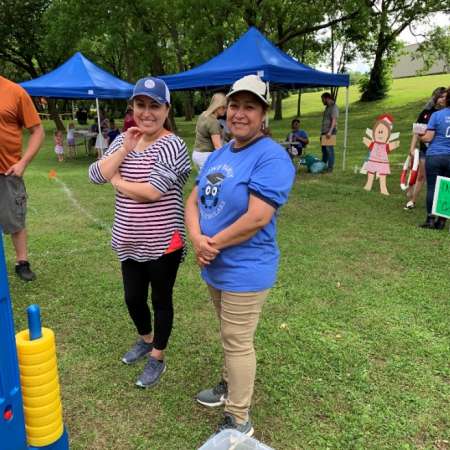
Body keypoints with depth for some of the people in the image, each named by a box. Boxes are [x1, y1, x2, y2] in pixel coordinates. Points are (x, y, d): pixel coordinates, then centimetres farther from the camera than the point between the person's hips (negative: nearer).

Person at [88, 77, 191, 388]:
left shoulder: (172, 145, -16)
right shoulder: (123, 140, 5)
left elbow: (152, 191, -26)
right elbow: (95, 175, -4)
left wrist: (118, 182, -10)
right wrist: (124, 150, -13)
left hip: (163, 243, -6)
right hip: (130, 243, 7)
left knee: (161, 300, 12)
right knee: (133, 298, 20)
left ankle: (158, 358, 32)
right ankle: (146, 340, 48)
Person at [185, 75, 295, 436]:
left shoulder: (271, 157, -19)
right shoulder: (219, 154, 8)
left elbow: (257, 218, -27)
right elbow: (194, 200, 7)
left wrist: (213, 243, -16)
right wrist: (197, 238, -13)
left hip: (245, 271, -8)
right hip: (215, 268, 8)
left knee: (237, 342, 5)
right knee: (231, 337, 25)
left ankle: (238, 422, 23)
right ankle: (230, 386, 47)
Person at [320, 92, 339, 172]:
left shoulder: (334, 108, -11)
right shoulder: (327, 107, 19)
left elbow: (334, 120, -21)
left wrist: (330, 132, -30)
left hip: (330, 133, -9)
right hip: (324, 132, 9)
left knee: (329, 150, -8)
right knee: (324, 150, 14)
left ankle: (330, 168, -5)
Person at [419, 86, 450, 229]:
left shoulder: (437, 115, -5)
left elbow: (428, 138, -7)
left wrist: (419, 136, 13)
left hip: (434, 156, -3)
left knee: (432, 188, 2)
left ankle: (430, 219, 3)